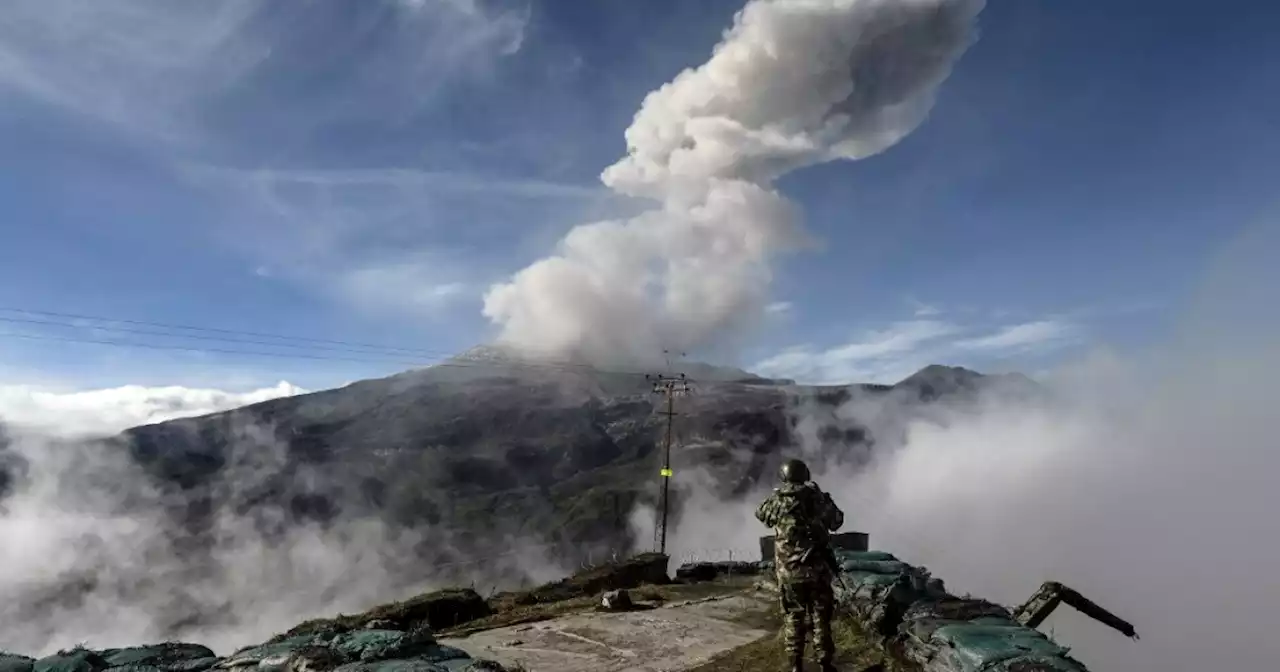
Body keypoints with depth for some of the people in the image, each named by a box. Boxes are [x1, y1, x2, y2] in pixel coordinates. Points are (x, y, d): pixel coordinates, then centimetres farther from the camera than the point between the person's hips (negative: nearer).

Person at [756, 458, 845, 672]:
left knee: (793, 616, 12)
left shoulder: (777, 500, -7)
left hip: (788, 571, 1)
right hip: (817, 567, 0)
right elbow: (837, 521, 8)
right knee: (821, 616, 12)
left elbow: (760, 513, 16)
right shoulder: (817, 497, -9)